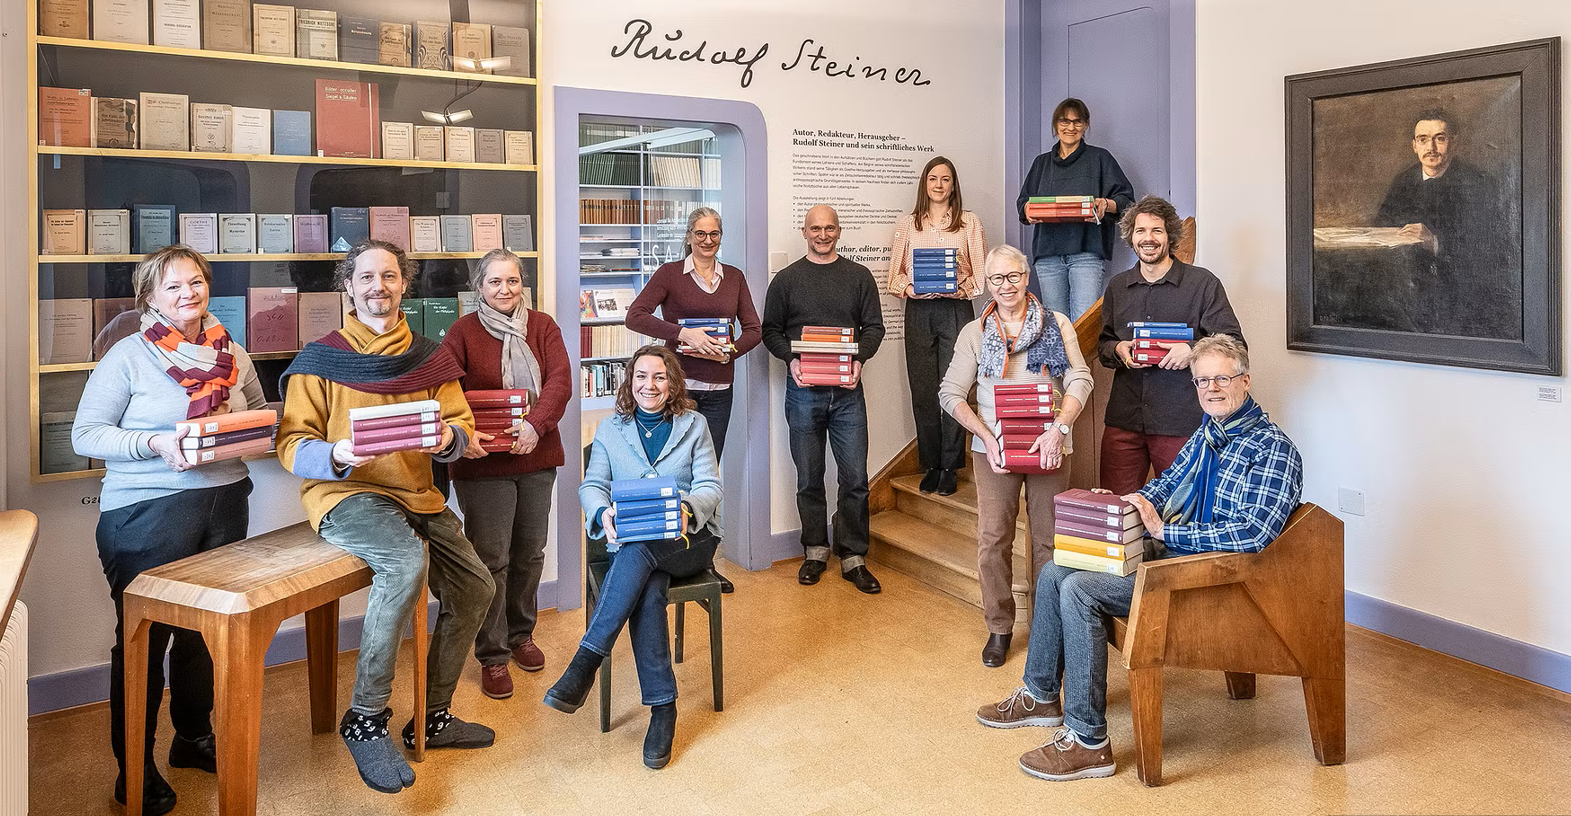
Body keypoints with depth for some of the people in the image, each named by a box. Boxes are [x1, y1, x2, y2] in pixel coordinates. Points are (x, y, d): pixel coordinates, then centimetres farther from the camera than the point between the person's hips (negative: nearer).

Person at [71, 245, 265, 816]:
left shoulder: (234, 357, 8)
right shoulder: (128, 356, -6)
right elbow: (85, 434, -8)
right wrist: (156, 443, -22)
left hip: (225, 503, 5)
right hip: (146, 512, -4)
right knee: (144, 638, 4)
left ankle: (194, 737, 36)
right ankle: (135, 769, 19)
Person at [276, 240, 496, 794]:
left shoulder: (430, 358, 9)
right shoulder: (321, 359, -3)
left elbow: (462, 423, 6)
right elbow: (292, 444, -7)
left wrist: (449, 437, -18)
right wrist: (336, 455, -28)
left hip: (416, 494, 6)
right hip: (343, 492, -6)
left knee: (475, 589, 1)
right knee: (408, 561, -34)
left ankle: (432, 718, 20)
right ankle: (365, 719, -20)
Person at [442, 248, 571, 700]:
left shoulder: (542, 326, 5)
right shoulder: (463, 332, -2)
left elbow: (560, 381, -8)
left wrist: (535, 424, -25)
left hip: (537, 458, 3)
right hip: (483, 461, -3)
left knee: (530, 552, 15)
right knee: (491, 558, -1)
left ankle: (521, 635, 34)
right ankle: (492, 656, 12)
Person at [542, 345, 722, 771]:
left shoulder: (694, 424, 9)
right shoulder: (610, 429, 13)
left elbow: (709, 486, 0)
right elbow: (592, 485, 5)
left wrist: (687, 508, -25)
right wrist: (603, 513, -20)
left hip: (690, 538, -1)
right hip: (632, 544, 1)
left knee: (639, 550, -36)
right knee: (648, 590, -33)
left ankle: (586, 662, -36)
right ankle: (663, 709, -29)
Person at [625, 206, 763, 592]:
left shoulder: (734, 277, 12)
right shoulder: (670, 273, 0)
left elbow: (754, 328, 10)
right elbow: (635, 316, -11)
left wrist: (731, 350, -10)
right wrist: (683, 333, -20)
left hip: (718, 389, 4)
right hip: (678, 385, -4)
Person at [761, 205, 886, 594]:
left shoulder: (859, 276, 9)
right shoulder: (786, 279, 8)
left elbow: (874, 327, 7)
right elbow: (771, 330, 7)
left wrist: (860, 359, -12)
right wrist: (791, 359, -12)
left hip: (847, 391, 0)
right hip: (803, 390, 0)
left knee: (855, 478, -1)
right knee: (809, 478, 8)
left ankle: (853, 557, 9)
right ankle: (815, 551, 22)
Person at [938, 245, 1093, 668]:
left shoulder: (1057, 325, 6)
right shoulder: (974, 332, 7)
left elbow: (1080, 380, -2)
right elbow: (951, 393, 3)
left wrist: (1058, 429, -17)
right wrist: (987, 438, -10)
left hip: (1048, 448, 0)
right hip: (993, 450, 0)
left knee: (1049, 540, 4)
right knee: (993, 540, -1)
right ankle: (999, 628, 14)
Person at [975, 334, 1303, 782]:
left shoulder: (1272, 448, -14)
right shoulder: (1206, 435, 13)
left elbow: (1255, 532, -25)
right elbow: (1168, 482, 25)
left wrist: (1164, 530, -22)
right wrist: (1122, 502, 2)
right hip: (1166, 549, 10)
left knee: (1079, 590, -24)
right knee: (1054, 571, 4)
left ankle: (1088, 741, -17)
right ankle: (1041, 695, 19)